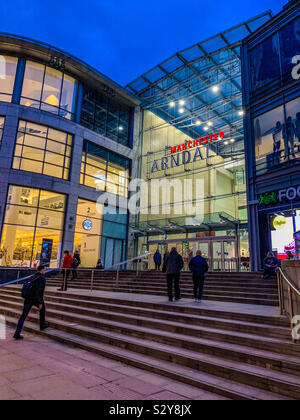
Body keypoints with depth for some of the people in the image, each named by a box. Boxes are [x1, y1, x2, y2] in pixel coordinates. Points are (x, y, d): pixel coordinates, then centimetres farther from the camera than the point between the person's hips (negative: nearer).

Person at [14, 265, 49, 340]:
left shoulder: (32, 277, 14)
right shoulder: (42, 278, -9)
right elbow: (41, 291, -18)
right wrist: (40, 302, -18)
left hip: (28, 299, 6)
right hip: (36, 299, -5)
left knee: (23, 316, 5)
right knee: (42, 308, 22)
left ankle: (17, 334, 3)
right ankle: (42, 325, 29)